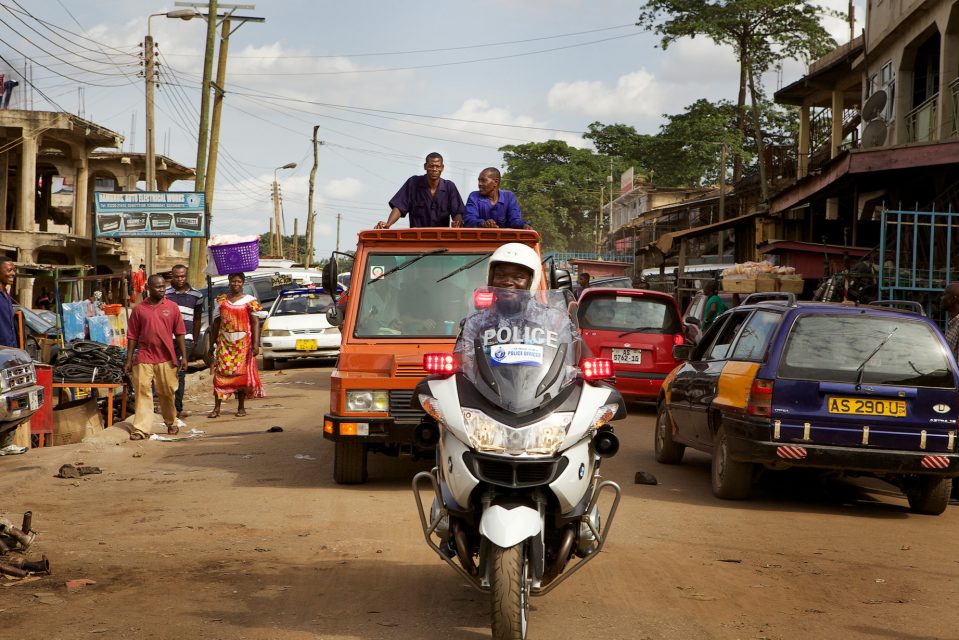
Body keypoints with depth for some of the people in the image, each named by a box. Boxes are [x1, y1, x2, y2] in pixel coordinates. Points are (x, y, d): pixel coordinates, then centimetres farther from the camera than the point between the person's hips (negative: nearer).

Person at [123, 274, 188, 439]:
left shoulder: (172, 307, 3)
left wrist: (183, 357, 0)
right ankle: (141, 429, -6)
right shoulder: (139, 309, 3)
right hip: (144, 358, -1)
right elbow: (133, 336, 6)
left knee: (167, 393, 11)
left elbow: (180, 333, 5)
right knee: (143, 392, -5)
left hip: (166, 358, 1)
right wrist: (129, 360, 3)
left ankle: (171, 423, 29)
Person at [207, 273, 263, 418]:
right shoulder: (221, 300, 10)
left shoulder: (249, 300, 1)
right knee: (220, 373, -6)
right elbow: (216, 323, 13)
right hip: (224, 342, 2)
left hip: (243, 343, -2)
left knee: (242, 374, 2)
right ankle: (216, 408, -6)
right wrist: (212, 344, 11)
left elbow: (255, 322, -4)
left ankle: (241, 407, 12)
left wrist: (256, 343, -14)